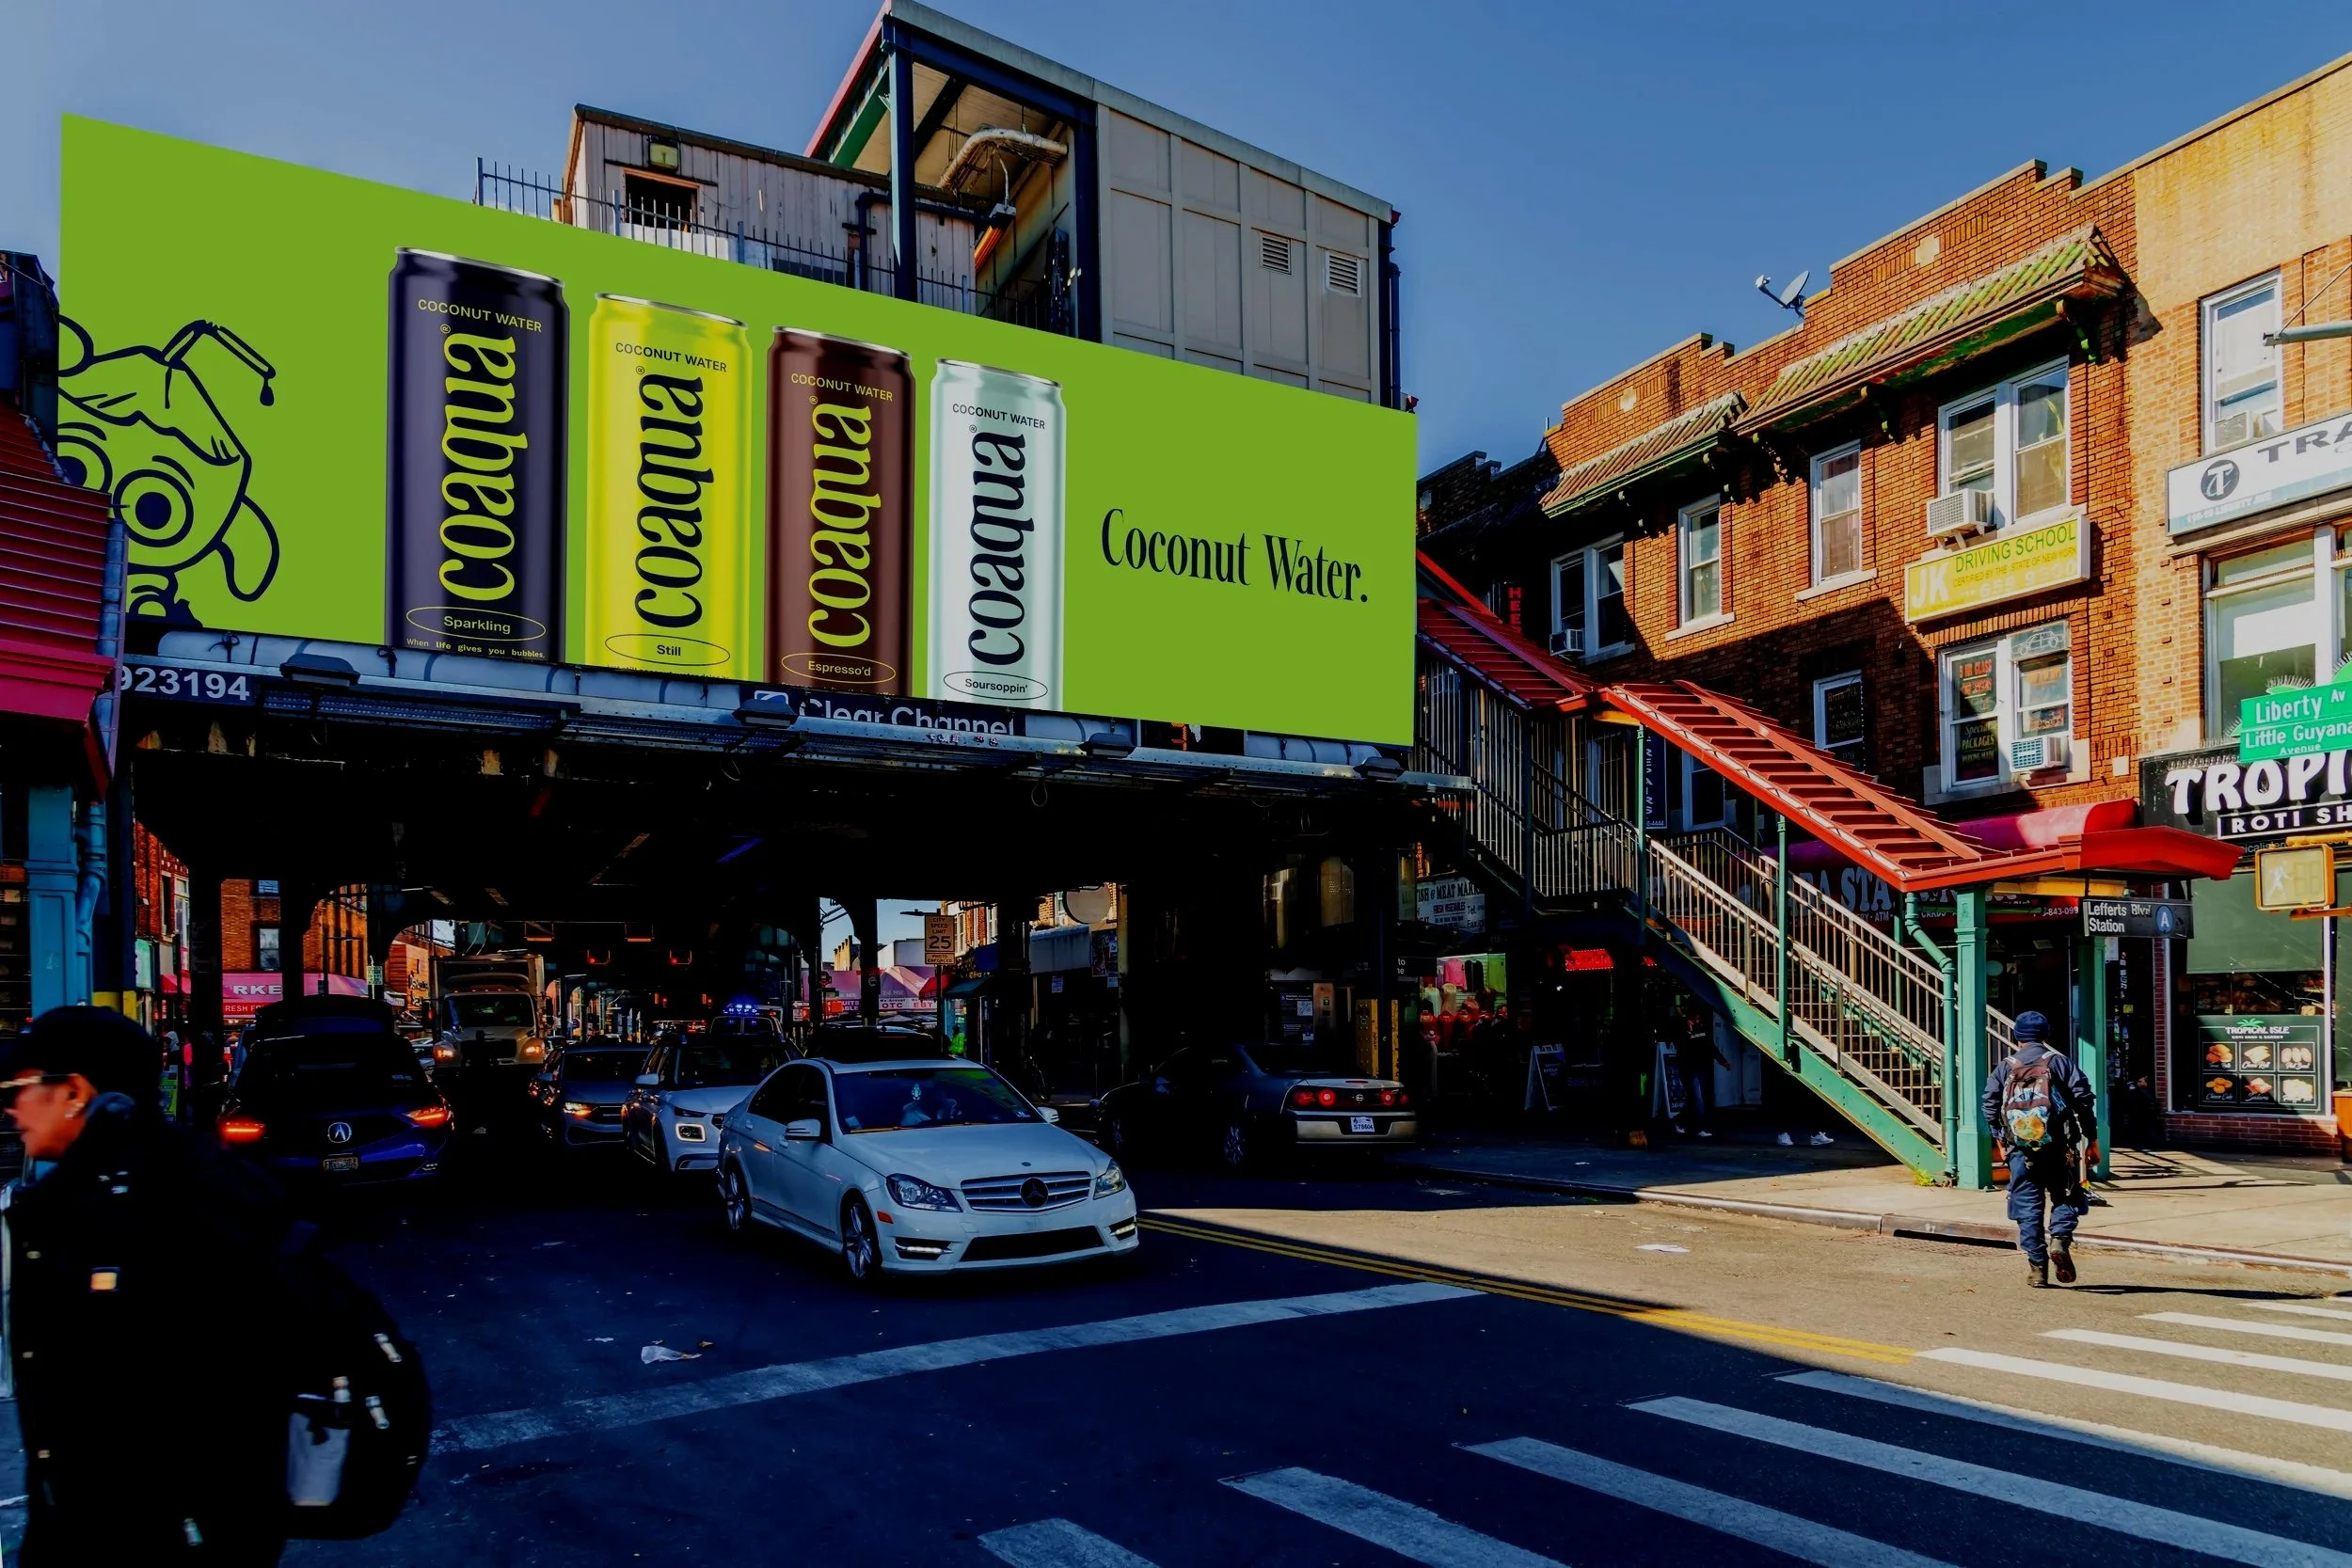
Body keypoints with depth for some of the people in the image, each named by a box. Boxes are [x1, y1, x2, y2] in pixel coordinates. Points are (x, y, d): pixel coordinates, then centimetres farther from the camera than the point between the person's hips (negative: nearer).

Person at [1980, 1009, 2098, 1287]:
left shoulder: (2005, 1068, 8)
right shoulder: (2059, 1063, 3)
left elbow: (1990, 1105, 4)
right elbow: (2083, 1100, -3)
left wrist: (1999, 1141, 14)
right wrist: (2092, 1140, 4)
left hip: (2020, 1150, 1)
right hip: (2057, 1147, -1)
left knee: (2027, 1205, 6)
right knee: (2065, 1196, 14)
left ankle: (2036, 1266, 4)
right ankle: (2060, 1239, -12)